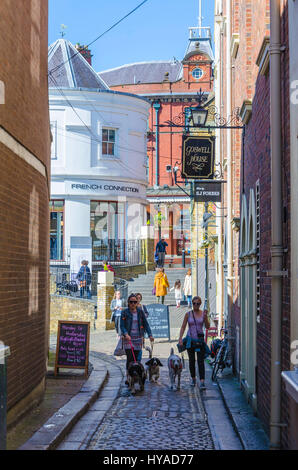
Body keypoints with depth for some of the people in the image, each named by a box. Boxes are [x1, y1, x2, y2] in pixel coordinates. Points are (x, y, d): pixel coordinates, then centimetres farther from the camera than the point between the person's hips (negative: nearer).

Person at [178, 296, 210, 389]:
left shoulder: (203, 313, 1)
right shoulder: (188, 314, 0)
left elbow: (207, 327, -3)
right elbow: (183, 327, 1)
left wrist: (205, 317, -18)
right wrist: (180, 338, -9)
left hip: (200, 339, -1)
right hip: (190, 339, 1)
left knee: (201, 360, -8)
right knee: (191, 360, 8)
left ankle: (202, 382, -13)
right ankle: (193, 379, 24)